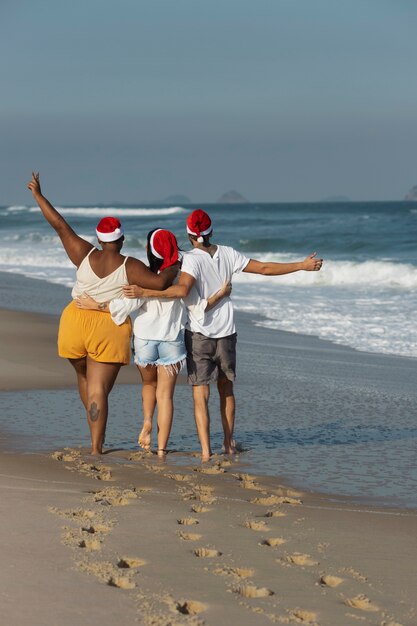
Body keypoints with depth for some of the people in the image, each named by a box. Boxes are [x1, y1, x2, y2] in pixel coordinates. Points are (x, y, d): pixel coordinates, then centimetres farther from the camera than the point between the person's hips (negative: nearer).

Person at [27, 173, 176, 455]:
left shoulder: (85, 255, -4)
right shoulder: (129, 267, -11)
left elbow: (60, 225, -3)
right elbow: (159, 282, -23)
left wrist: (38, 195, 5)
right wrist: (175, 268, -3)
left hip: (76, 323, 3)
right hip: (110, 330, -3)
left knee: (85, 378, 27)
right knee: (99, 390, -4)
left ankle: (98, 434, 37)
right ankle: (96, 447, -10)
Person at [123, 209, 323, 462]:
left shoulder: (193, 259, -13)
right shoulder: (227, 254, 1)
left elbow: (182, 290, -30)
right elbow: (265, 268, 6)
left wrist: (145, 292, -31)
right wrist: (303, 266, 16)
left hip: (198, 334, -4)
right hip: (226, 333, 4)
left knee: (201, 395, -3)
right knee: (226, 390, 20)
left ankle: (206, 451, -13)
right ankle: (229, 444, 28)